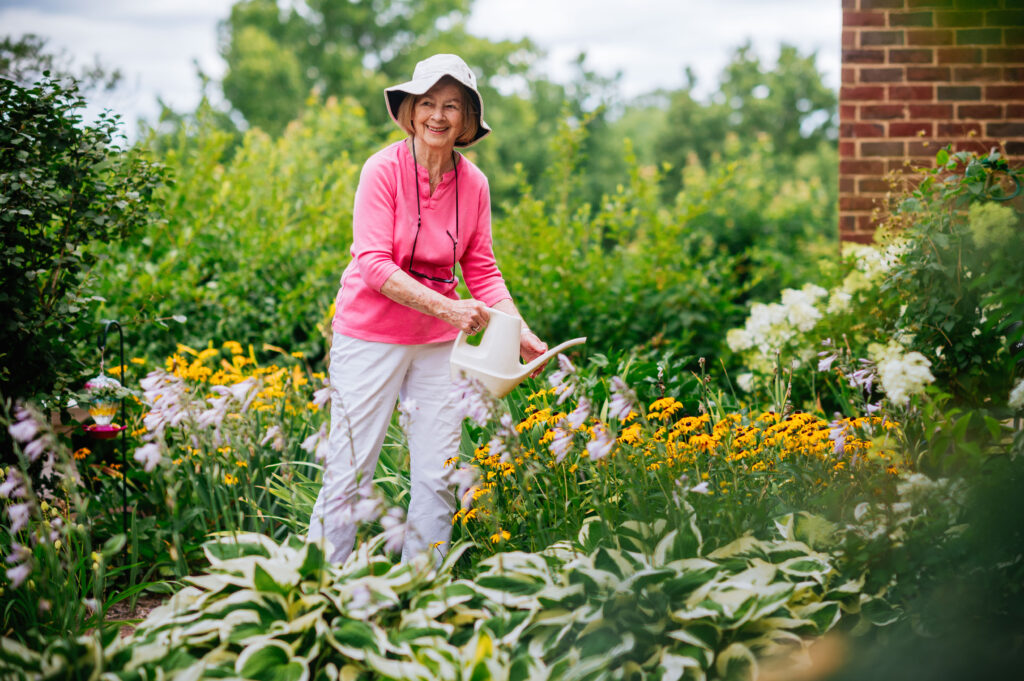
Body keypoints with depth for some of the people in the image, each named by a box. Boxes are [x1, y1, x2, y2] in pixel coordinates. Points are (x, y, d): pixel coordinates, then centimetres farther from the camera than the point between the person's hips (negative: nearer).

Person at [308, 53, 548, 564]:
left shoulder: (473, 183, 2)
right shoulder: (384, 169, -12)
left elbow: (482, 271, 8)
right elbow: (373, 265, -18)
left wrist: (521, 332, -5)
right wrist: (445, 307, -28)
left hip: (439, 342, 5)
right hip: (371, 335, -5)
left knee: (438, 478, 7)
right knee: (349, 470, -2)